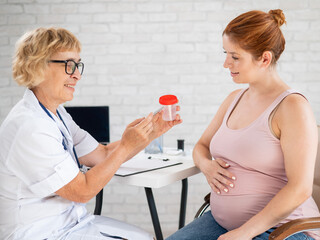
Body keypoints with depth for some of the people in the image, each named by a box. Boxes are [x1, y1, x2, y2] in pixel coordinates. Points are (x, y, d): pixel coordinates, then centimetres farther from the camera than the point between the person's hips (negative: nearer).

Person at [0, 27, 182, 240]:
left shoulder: (57, 114, 7)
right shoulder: (27, 128, -24)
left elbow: (103, 155, 7)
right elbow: (83, 191, -20)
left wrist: (152, 132, -4)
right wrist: (126, 146, -19)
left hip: (72, 221, 9)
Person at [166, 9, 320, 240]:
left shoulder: (292, 106, -13)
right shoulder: (234, 99, 10)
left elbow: (300, 188, -18)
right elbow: (201, 146, 20)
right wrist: (206, 165, -4)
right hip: (223, 220, 6)